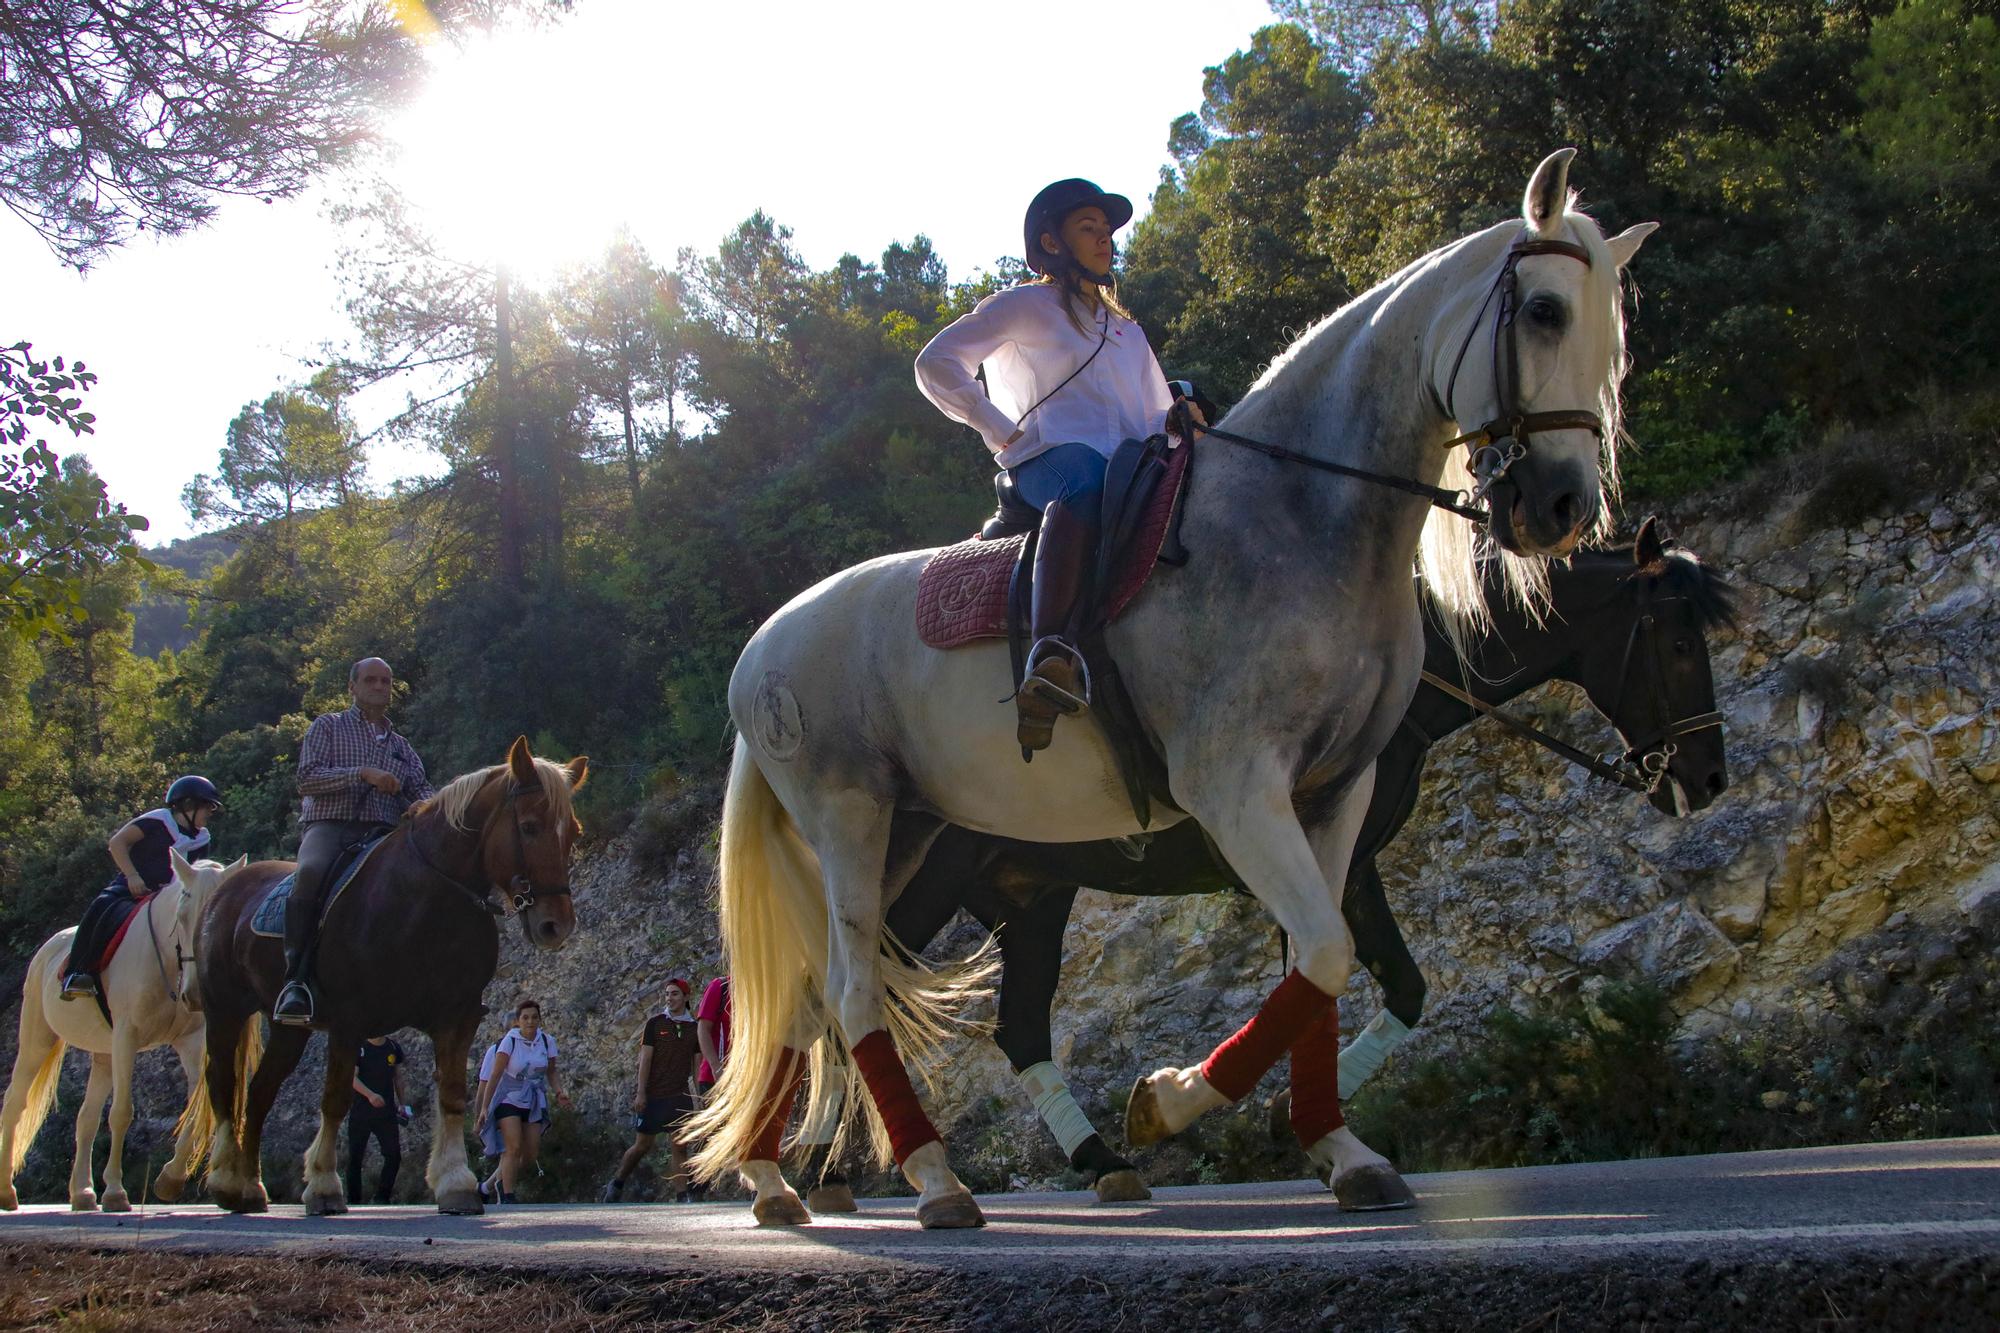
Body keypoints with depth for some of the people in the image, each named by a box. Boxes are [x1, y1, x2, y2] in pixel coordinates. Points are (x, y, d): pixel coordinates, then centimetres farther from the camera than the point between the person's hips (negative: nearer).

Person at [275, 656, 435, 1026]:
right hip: (329, 825, -4)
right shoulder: (328, 726, 16)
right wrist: (362, 774, -11)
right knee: (311, 871, -38)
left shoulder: (401, 746, 29)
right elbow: (307, 778, 1)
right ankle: (296, 979, -37)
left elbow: (420, 792, 15)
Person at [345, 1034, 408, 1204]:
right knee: (355, 1156, 1)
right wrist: (370, 1095, -28)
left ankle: (382, 1197, 3)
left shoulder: (394, 1049, 8)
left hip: (386, 1113, 3)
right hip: (360, 1112, -3)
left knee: (394, 1154, -6)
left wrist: (401, 1104, 12)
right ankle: (353, 1201, 8)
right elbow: (352, 1077, -13)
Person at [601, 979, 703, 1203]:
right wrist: (640, 1093, -11)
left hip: (679, 1096, 2)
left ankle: (681, 1197, -4)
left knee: (679, 1147, -4)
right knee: (642, 1146, 5)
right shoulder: (655, 1023, 0)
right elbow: (645, 1059, -4)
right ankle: (617, 1185, 25)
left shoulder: (694, 1027, 7)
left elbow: (697, 1064, 10)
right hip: (653, 1095, -2)